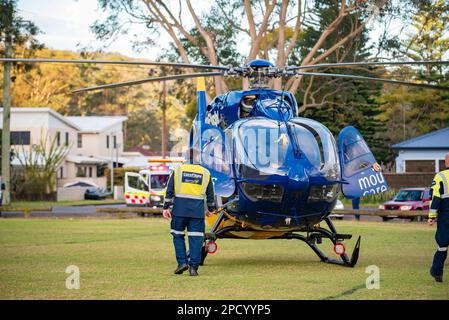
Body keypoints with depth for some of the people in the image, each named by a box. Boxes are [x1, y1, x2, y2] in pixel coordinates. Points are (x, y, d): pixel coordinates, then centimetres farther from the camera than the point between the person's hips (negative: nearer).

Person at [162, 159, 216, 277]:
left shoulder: (178, 170, 10)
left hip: (180, 207, -1)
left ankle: (182, 262, 2)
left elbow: (169, 190, 4)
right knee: (196, 238, 3)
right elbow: (210, 194, 18)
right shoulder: (205, 173, 14)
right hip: (197, 209, 1)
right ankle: (193, 267, 0)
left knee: (178, 235, 12)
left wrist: (166, 207, 5)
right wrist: (210, 209, 30)